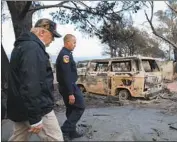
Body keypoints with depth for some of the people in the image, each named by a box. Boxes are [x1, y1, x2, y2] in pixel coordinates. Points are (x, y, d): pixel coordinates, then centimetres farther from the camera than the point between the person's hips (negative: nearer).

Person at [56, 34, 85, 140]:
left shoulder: (64, 53, 15)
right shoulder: (65, 54, -17)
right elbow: (66, 75, -24)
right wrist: (71, 93, -24)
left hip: (66, 86, 10)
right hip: (69, 86, -10)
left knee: (71, 109, 16)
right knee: (80, 107, -1)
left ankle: (71, 132, 26)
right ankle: (66, 129, 0)